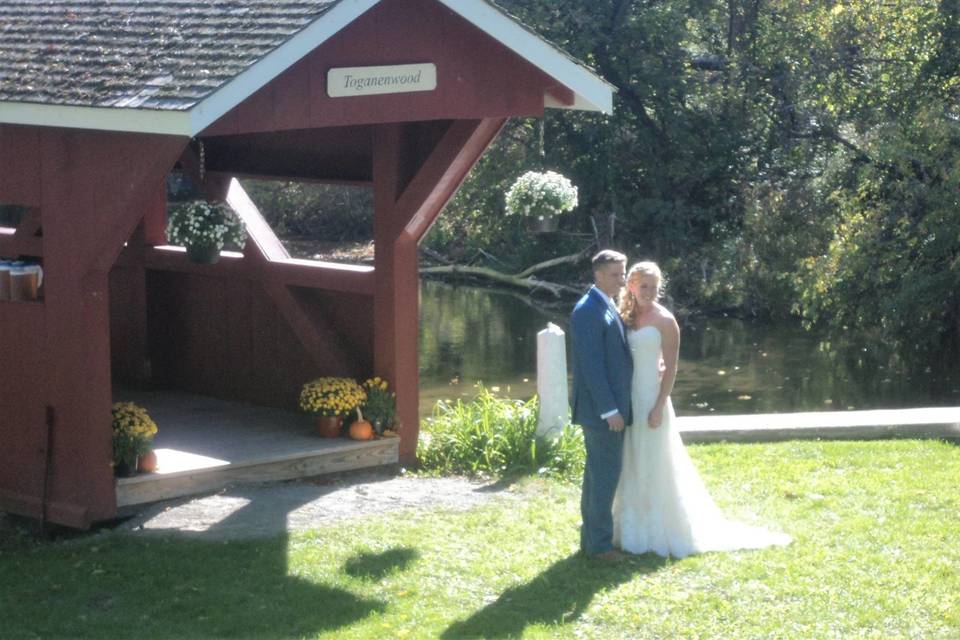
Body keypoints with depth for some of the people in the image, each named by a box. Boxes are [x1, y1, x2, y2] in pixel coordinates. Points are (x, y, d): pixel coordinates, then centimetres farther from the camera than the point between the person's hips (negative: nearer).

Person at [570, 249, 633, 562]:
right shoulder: (588, 311, -17)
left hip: (612, 407, 10)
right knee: (605, 475, -4)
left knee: (599, 474, 16)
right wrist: (610, 409, -21)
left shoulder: (609, 308, 14)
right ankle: (599, 543, 4)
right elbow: (592, 365, -20)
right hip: (602, 410, -10)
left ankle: (591, 537, 25)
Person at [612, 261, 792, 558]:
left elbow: (671, 367, -11)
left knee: (653, 467, 1)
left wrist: (659, 407, -16)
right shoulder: (627, 318, 7)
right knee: (631, 467, 13)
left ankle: (658, 533, 11)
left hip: (650, 398, -6)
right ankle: (634, 529, 24)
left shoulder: (664, 320, -9)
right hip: (627, 398, 6)